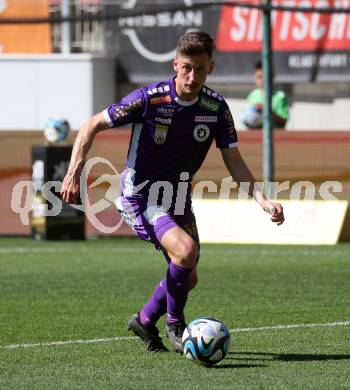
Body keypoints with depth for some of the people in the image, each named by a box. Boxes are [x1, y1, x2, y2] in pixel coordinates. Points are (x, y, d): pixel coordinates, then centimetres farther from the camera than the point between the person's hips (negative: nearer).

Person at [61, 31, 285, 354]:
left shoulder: (216, 107, -8)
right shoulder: (149, 99, -21)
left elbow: (235, 163, -3)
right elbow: (93, 125, -11)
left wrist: (263, 201, -18)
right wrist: (73, 174, -20)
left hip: (178, 197, 6)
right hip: (140, 196, -6)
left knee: (187, 278, 11)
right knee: (186, 249, -28)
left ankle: (145, 321, 38)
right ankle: (175, 324, -6)